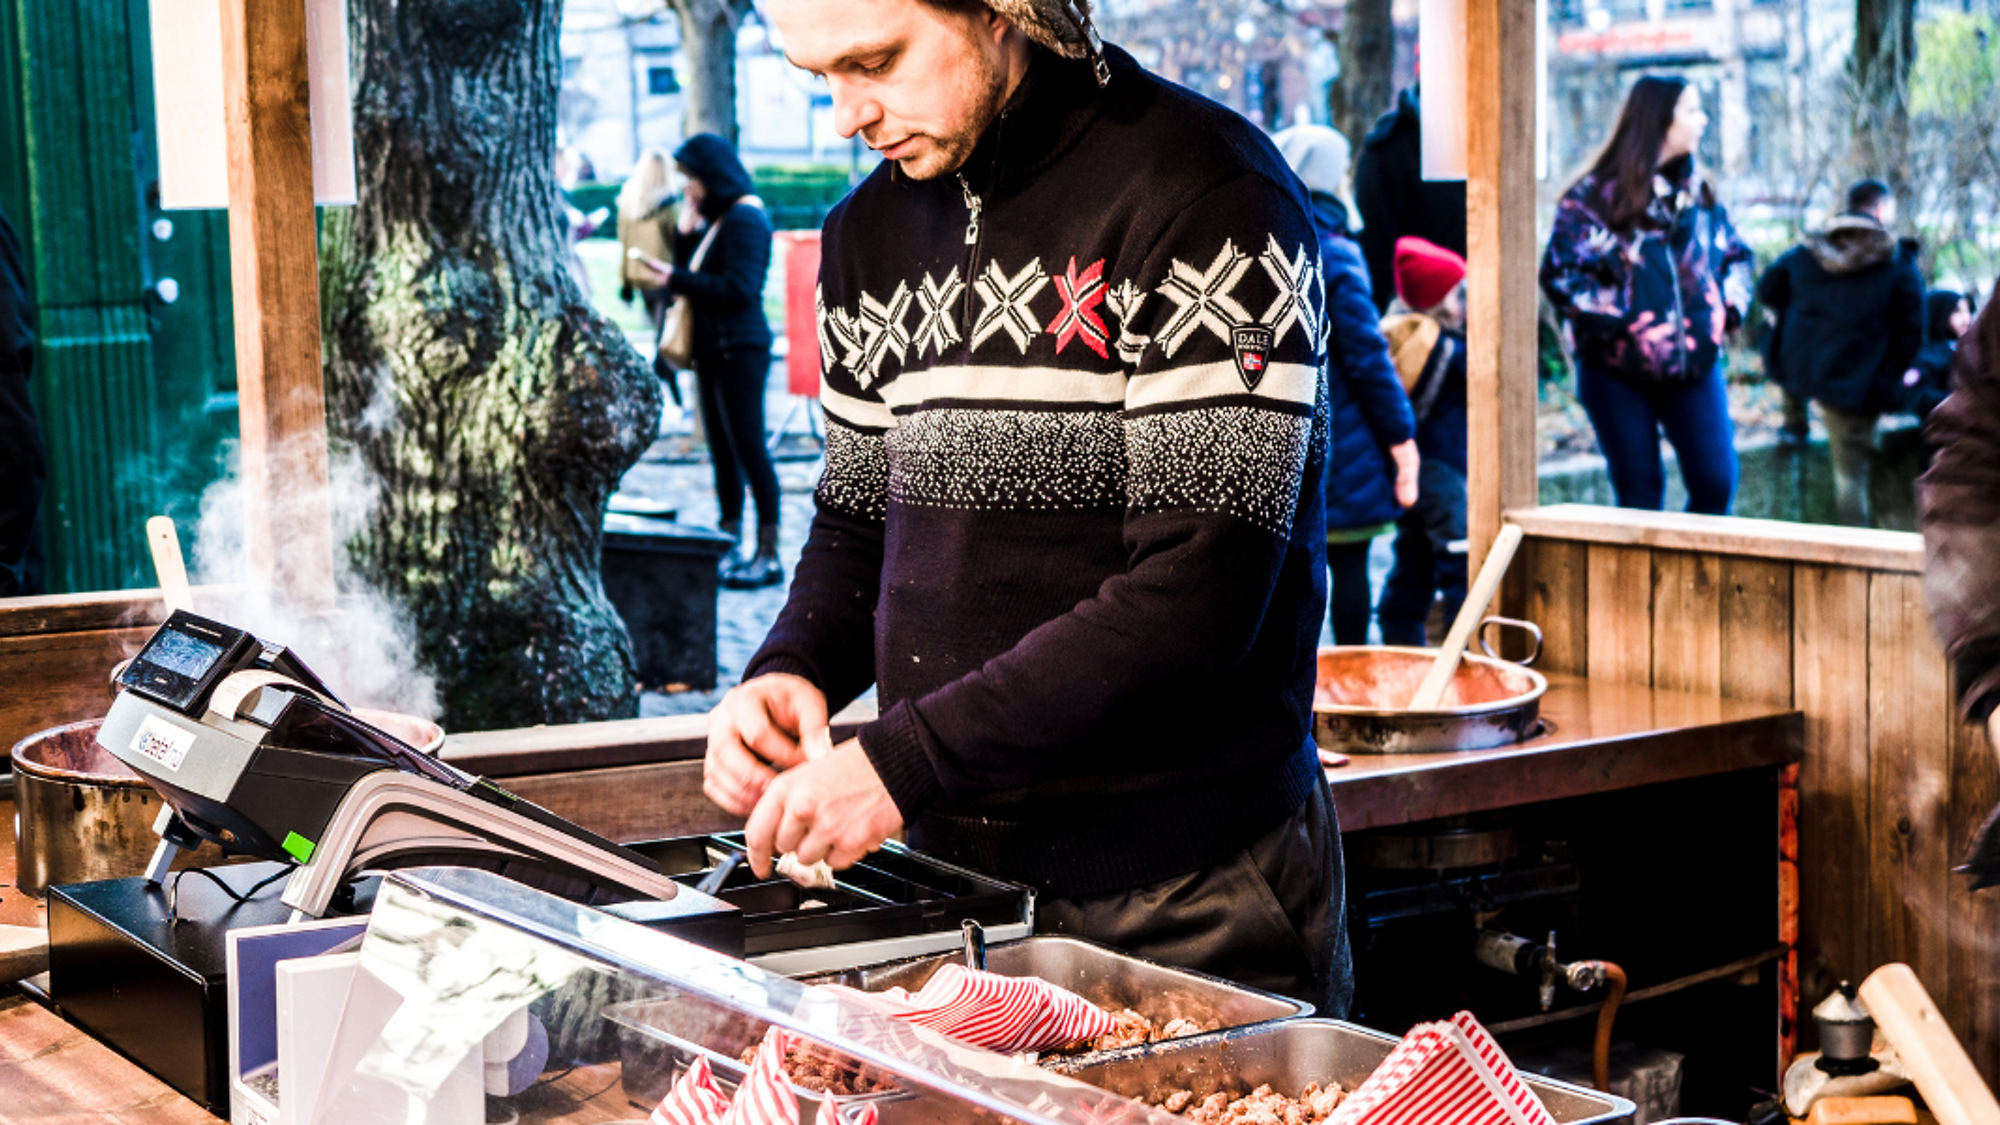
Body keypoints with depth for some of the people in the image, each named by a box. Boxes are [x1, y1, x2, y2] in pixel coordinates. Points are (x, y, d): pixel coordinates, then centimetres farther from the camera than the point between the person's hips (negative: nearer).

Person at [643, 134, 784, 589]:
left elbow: (738, 289, -21)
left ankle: (769, 556, -5)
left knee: (749, 448, -8)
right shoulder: (716, 218, 17)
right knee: (723, 452, 11)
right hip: (714, 349, 10)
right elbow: (694, 272, 12)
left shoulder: (745, 218, -13)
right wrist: (686, 231, 0)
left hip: (740, 350, -10)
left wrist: (676, 280, -16)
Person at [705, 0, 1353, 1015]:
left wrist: (906, 761, -22)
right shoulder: (871, 228, 9)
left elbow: (1201, 595, -21)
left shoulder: (1207, 196, -14)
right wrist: (793, 671, -3)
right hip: (954, 872, 6)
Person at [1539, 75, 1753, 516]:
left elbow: (1736, 255, 22)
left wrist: (1730, 306, 4)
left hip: (1695, 366, 4)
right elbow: (1560, 274, -14)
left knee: (1716, 484, -4)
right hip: (1618, 372, -4)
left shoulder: (1698, 192, 10)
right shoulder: (1594, 196, -8)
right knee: (1639, 496, 3)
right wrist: (1622, 322, -18)